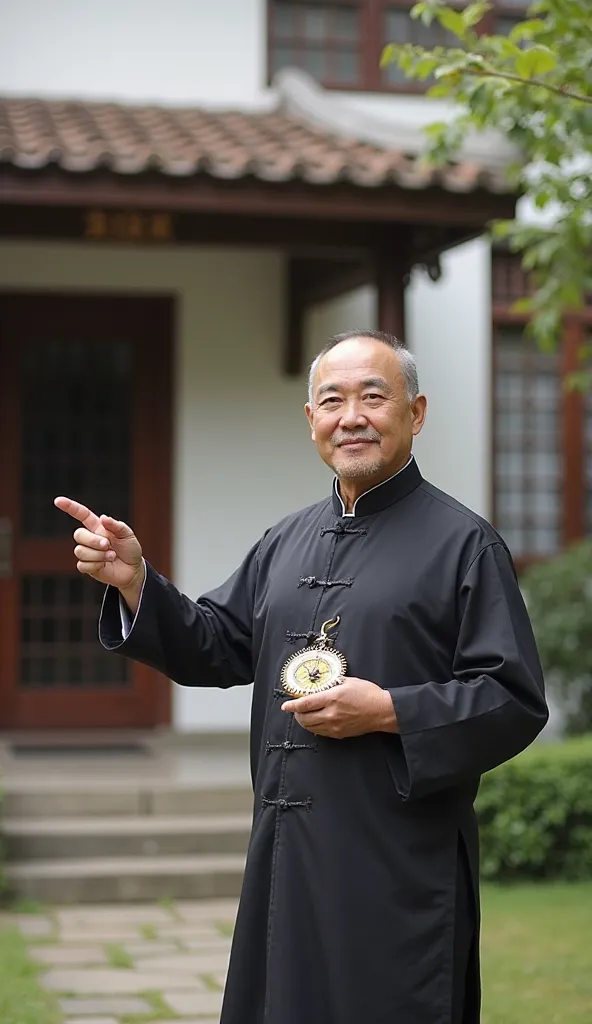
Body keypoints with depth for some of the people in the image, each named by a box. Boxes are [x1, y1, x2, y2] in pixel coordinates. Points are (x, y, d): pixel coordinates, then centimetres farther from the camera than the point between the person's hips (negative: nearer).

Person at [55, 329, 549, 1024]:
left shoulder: (464, 543, -5)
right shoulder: (286, 542, 13)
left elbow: (516, 702, -9)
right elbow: (216, 646, 15)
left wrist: (389, 711, -18)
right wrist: (135, 582, 1)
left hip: (400, 862, -6)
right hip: (287, 854, 6)